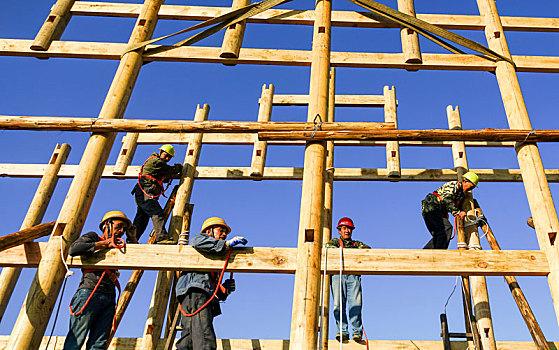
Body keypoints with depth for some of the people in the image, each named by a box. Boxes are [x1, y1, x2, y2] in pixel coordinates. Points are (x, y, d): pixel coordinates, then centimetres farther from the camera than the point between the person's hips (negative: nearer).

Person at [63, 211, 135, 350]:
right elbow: (74, 249, -7)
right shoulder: (92, 237, 12)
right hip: (89, 292, -6)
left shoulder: (116, 247, 28)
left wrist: (132, 238, 22)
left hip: (109, 298, 6)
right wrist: (105, 244, -4)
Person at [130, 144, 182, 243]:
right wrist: (179, 167, 16)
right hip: (145, 193, -11)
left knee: (142, 219, 9)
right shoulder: (156, 161, -6)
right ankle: (162, 237, -30)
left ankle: (132, 240, 10)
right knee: (157, 213, -21)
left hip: (142, 194, 11)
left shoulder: (156, 161, 27)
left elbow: (164, 178, 33)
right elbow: (171, 170, -2)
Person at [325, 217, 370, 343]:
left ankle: (357, 332, -14)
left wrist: (358, 249, -10)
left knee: (355, 303, -15)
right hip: (337, 274, -1)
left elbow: (367, 248, 10)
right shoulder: (335, 242, 26)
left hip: (353, 275, 1)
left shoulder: (357, 244, 30)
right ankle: (343, 331, -14)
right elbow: (328, 246, 3)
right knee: (339, 304, -14)